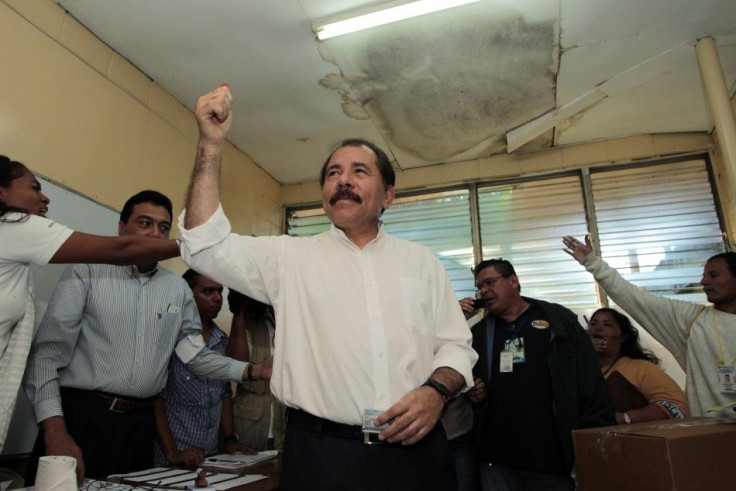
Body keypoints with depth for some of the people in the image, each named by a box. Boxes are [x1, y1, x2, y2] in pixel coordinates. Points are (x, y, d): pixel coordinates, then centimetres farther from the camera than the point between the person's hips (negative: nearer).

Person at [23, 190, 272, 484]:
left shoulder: (178, 289, 7)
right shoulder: (88, 272, -5)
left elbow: (195, 355, 7)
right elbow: (47, 352, -8)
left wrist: (252, 371, -5)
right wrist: (55, 429, -17)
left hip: (139, 424, 4)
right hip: (81, 417, -3)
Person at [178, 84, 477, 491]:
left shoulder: (422, 262, 9)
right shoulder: (289, 257, 4)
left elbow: (456, 345, 9)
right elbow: (207, 247, -7)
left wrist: (437, 390, -13)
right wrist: (211, 143, -12)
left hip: (416, 451, 2)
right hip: (320, 454, -1)